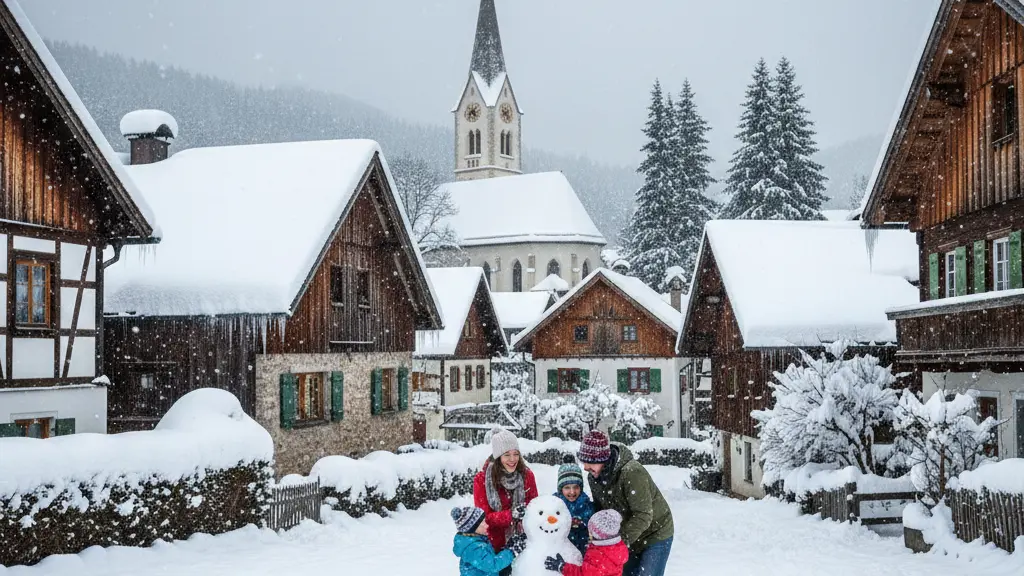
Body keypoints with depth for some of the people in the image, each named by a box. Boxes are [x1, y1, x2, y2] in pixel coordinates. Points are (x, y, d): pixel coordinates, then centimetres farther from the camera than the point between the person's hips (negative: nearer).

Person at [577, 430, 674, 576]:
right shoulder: (593, 477, -10)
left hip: (656, 533, -7)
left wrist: (621, 540, -35)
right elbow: (600, 509, 3)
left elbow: (643, 516, -33)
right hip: (631, 537, 7)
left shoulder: (632, 473, -34)